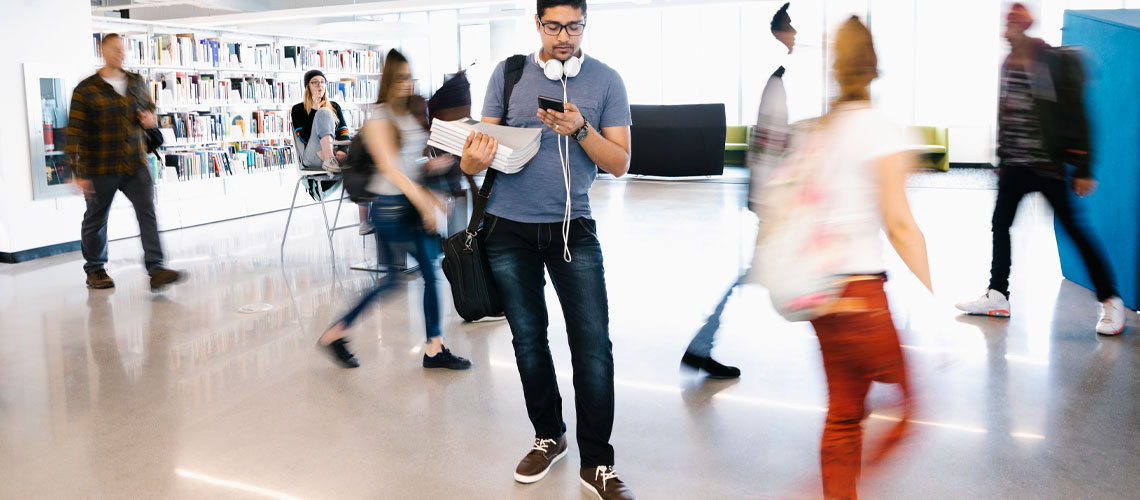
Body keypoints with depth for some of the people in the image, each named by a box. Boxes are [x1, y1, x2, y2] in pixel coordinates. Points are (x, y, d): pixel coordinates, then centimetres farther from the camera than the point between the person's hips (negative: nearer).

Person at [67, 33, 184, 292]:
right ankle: (95, 270, 29)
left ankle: (155, 270, -14)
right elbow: (75, 132, -11)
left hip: (136, 164, 3)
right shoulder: (86, 90, -9)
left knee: (148, 213, -11)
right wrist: (79, 172, -17)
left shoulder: (137, 82, 7)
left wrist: (151, 120, -3)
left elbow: (149, 108, 24)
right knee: (96, 219, 12)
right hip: (100, 168, -3)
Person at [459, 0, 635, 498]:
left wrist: (580, 130, -19)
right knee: (528, 340, 12)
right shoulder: (508, 74, 4)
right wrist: (474, 158, -22)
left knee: (593, 346, -5)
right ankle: (549, 437, 31)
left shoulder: (605, 81, 1)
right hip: (510, 228, 2)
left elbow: (619, 163, -2)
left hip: (573, 228, -1)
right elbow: (483, 143, 2)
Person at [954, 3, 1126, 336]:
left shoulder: (1056, 62, -11)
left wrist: (1082, 168, -13)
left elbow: (1076, 115, -11)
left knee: (1074, 230, -3)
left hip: (1048, 164, -7)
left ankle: (1110, 302, 7)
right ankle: (997, 297, 18)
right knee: (1000, 224, 7)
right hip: (1016, 165, 7)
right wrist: (1002, 158, 19)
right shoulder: (1008, 64, 9)